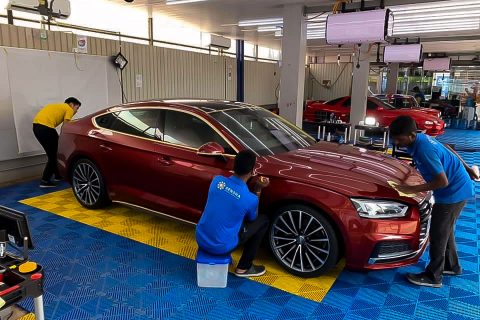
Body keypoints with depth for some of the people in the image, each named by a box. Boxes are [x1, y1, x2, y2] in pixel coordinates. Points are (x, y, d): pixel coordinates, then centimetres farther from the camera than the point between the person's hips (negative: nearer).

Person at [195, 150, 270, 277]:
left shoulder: (217, 180, -7)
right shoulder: (251, 199, -18)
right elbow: (252, 218, 7)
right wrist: (258, 189, 2)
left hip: (200, 240, 5)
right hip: (221, 247, -5)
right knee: (263, 221, 9)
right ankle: (243, 268, 17)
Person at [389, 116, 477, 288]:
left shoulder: (424, 150, -29)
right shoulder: (421, 138, -1)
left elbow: (442, 181, -26)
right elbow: (447, 149, 15)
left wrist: (413, 189, -22)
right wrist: (465, 168, 26)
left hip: (453, 192, -9)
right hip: (459, 186, 9)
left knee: (438, 234, 0)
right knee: (445, 229, 22)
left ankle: (433, 277, 13)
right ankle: (452, 265, 39)